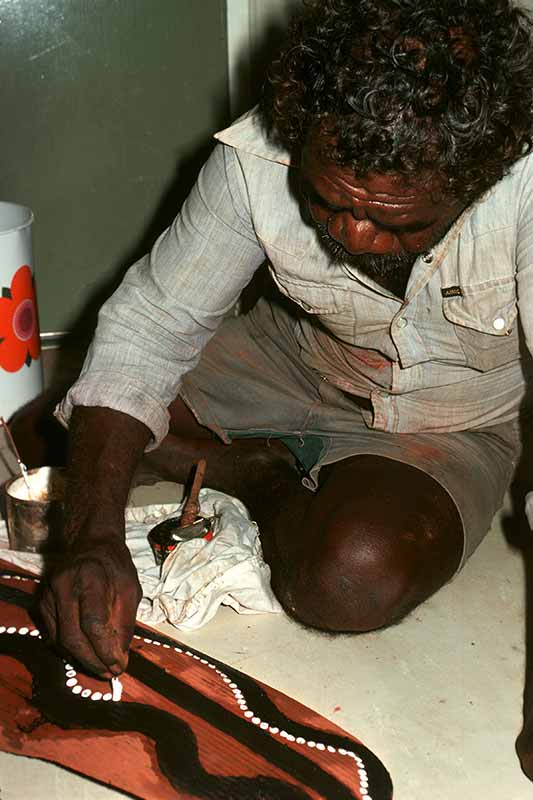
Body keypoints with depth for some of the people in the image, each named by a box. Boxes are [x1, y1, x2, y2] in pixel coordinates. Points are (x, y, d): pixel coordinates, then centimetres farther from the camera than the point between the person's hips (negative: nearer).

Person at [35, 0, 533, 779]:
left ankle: (278, 487, 2)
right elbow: (144, 331, -20)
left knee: (354, 578, -32)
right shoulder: (258, 159, -27)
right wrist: (93, 538, -33)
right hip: (296, 363, 3)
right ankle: (273, 472, 7)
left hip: (450, 427, -2)